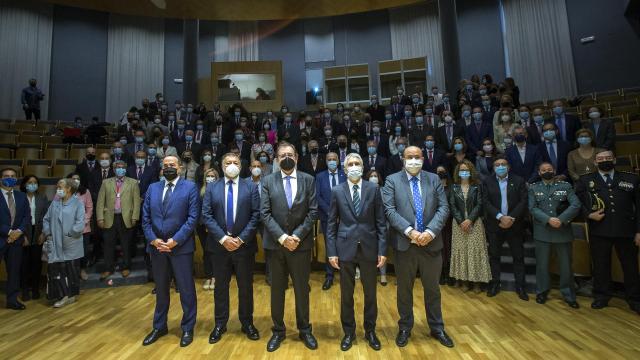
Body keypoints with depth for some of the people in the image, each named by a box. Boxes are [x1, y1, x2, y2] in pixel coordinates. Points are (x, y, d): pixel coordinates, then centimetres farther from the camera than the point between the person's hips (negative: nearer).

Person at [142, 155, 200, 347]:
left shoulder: (190, 187, -4)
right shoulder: (153, 188, 10)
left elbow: (192, 217, -11)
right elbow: (145, 217, 7)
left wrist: (175, 240, -16)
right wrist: (153, 239, -7)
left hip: (181, 246, -4)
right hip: (156, 246, 4)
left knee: (186, 289, 6)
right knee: (161, 288, 19)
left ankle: (187, 328, 23)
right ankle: (159, 326, 36)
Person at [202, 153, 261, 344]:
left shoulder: (251, 186, 0)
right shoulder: (212, 188, 4)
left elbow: (256, 215, -6)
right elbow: (207, 216, -3)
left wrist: (241, 238, -13)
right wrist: (223, 238, -13)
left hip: (244, 244, -1)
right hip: (219, 244, 1)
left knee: (246, 286, 11)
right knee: (220, 286, 14)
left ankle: (247, 323, 29)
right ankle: (220, 324, 31)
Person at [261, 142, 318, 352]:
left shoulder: (308, 180, 1)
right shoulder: (268, 181, 1)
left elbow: (313, 212, -4)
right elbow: (265, 213, -5)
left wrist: (297, 236, -12)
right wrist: (282, 237, -14)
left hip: (301, 243, 0)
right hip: (275, 243, 1)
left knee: (302, 289, 13)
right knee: (277, 290, 13)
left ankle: (305, 330, 32)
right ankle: (278, 330, 32)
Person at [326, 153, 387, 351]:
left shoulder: (373, 189, 1)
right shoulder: (337, 191, 0)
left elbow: (381, 222, 0)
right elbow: (331, 223, 1)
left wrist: (382, 250, -5)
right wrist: (331, 251, -4)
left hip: (369, 247, 1)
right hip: (346, 248, 0)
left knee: (370, 293, 15)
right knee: (346, 294, 12)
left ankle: (370, 331, 35)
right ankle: (348, 332, 32)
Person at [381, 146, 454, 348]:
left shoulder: (434, 179, 6)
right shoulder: (392, 180, -2)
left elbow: (443, 207, -2)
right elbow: (390, 210, -10)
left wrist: (430, 231, -16)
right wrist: (410, 231, -20)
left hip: (431, 242, 2)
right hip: (404, 243, -2)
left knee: (433, 288, 17)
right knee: (404, 289, 13)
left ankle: (437, 328, 37)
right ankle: (405, 328, 32)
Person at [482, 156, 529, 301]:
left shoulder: (519, 181, 3)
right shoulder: (487, 183, 3)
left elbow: (523, 201, -4)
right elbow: (486, 203, -5)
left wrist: (511, 218, -15)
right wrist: (501, 217, -17)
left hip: (515, 224, 0)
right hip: (494, 225, 0)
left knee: (518, 256, 7)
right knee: (494, 255, 7)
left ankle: (520, 286, 18)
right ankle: (495, 284, 18)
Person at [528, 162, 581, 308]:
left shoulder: (566, 186, 5)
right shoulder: (533, 188, 5)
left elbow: (576, 205, -6)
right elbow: (532, 208, -5)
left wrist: (561, 219, -18)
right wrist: (548, 220, -18)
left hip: (563, 232, 0)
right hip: (542, 232, 0)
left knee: (566, 265, 10)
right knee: (542, 264, 9)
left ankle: (569, 295, 25)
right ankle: (542, 291, 24)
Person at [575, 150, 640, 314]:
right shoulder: (585, 181, 5)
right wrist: (589, 214, -12)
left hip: (626, 231, 1)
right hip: (599, 231, -1)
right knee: (600, 265, 9)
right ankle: (601, 297, 23)